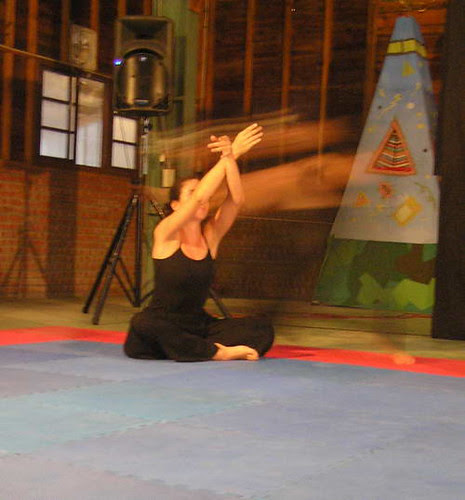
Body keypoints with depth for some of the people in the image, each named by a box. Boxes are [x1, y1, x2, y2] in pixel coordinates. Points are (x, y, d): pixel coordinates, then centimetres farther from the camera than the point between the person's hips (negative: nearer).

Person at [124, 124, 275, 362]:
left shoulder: (210, 235, 4)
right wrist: (228, 156, -25)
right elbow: (199, 196, -24)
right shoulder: (165, 235, -9)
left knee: (263, 328, -13)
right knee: (143, 324, -40)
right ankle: (217, 352, -28)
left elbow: (236, 199, -12)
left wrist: (230, 158, -26)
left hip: (198, 326, 4)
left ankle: (190, 349, -21)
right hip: (164, 328, -4)